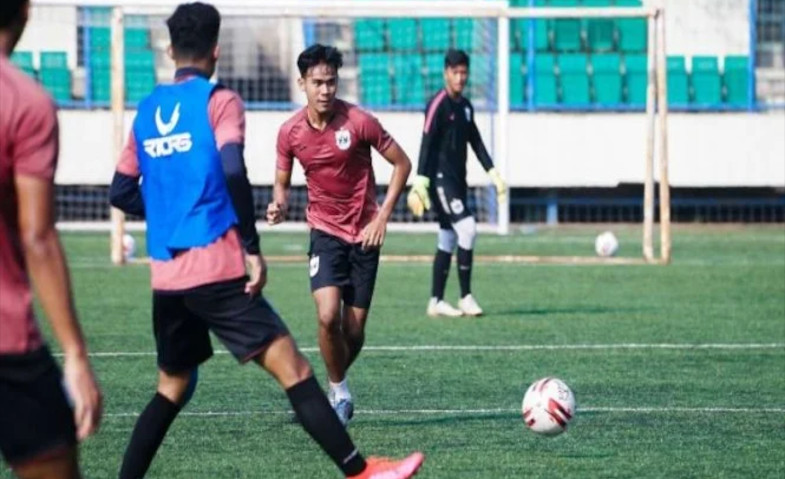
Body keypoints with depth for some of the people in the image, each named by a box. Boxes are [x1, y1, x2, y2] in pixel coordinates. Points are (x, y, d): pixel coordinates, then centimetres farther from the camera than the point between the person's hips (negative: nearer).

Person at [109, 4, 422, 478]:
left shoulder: (147, 110, 14)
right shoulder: (218, 101, -3)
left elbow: (122, 192, 17)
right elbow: (233, 172, -18)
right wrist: (253, 248, -13)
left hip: (166, 275, 6)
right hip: (216, 269, -6)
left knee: (173, 387, 20)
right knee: (294, 369, -9)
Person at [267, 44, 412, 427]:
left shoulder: (358, 122, -13)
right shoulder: (290, 132, -6)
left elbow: (402, 164, -3)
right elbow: (283, 182, 9)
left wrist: (382, 217, -9)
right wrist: (279, 204, -15)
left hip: (364, 233, -1)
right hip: (325, 232, 1)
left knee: (354, 329, 1)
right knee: (328, 315, -21)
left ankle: (338, 386, 29)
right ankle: (339, 392, 0)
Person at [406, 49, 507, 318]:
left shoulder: (466, 106, 14)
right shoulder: (438, 104, -11)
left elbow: (476, 142, 19)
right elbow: (427, 145, -16)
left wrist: (493, 173, 11)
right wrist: (420, 183, -22)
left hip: (458, 180, 9)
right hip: (440, 179, -9)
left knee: (448, 240, 9)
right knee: (467, 228, -19)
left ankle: (436, 302, 14)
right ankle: (466, 298, -16)